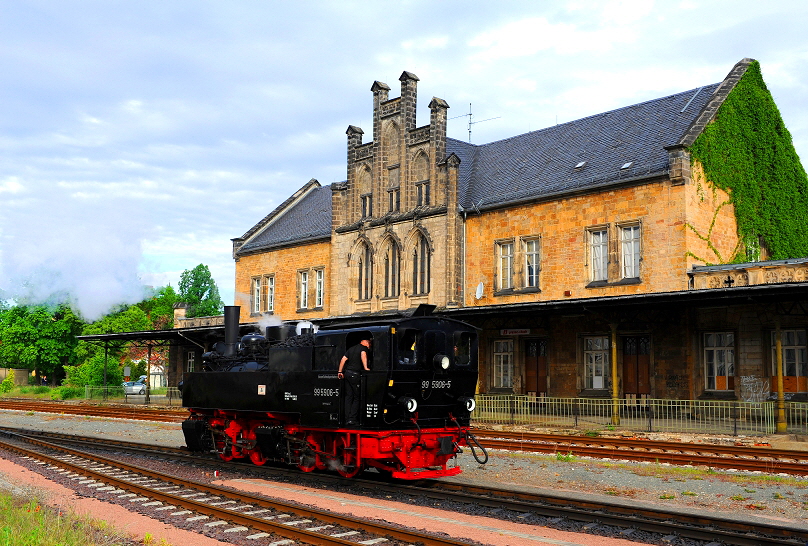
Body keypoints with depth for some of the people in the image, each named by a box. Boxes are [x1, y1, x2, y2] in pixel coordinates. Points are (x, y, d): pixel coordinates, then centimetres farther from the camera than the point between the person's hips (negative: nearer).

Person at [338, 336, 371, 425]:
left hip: (347, 373, 7)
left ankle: (347, 419, 6)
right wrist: (366, 368, -28)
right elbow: (363, 355, -22)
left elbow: (343, 359, 15)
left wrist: (340, 371, 16)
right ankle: (352, 419, -4)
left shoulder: (352, 349, 19)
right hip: (355, 374, -7)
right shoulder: (364, 348, -1)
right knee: (357, 397, 1)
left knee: (348, 396, 8)